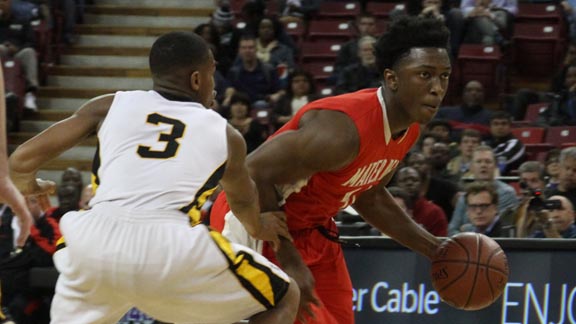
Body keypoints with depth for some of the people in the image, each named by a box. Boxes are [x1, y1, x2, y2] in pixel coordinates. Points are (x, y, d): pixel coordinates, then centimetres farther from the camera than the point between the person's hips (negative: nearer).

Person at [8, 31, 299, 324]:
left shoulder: (110, 106, 22)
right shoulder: (225, 135, 23)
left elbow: (22, 160, 22)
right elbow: (243, 201, 45)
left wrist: (27, 187, 46)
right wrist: (257, 227, 68)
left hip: (94, 242, 2)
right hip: (172, 251, -2)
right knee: (284, 299, 18)